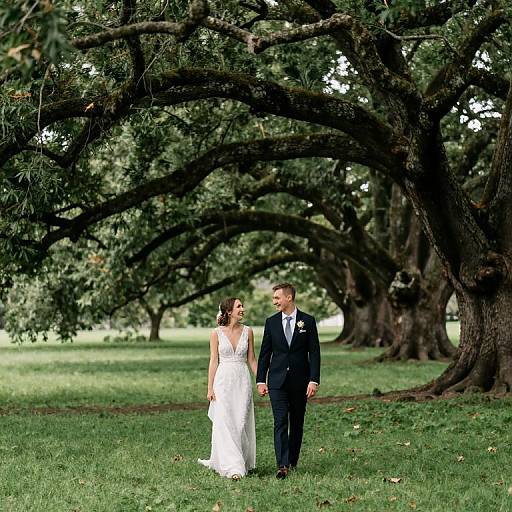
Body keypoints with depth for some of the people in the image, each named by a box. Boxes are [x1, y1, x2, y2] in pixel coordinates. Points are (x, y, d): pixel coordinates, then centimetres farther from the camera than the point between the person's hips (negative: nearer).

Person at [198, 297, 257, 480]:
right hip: (223, 381, -2)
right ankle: (232, 467, -10)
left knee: (241, 423, 5)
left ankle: (243, 462, 19)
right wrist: (210, 388, -3)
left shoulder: (247, 331, 5)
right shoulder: (217, 333, -1)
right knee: (224, 424, -8)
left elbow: (251, 359, 10)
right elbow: (214, 361, 0)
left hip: (243, 381, 2)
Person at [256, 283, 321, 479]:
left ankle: (293, 460, 23)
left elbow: (314, 353, -2)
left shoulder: (308, 321, 0)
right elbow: (265, 353, 8)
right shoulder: (271, 322, 5)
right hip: (277, 380, 0)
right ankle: (282, 465, -16)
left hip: (300, 381, 0)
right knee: (280, 422, -9)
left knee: (297, 423, 9)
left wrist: (314, 380, -9)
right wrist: (261, 380, 2)